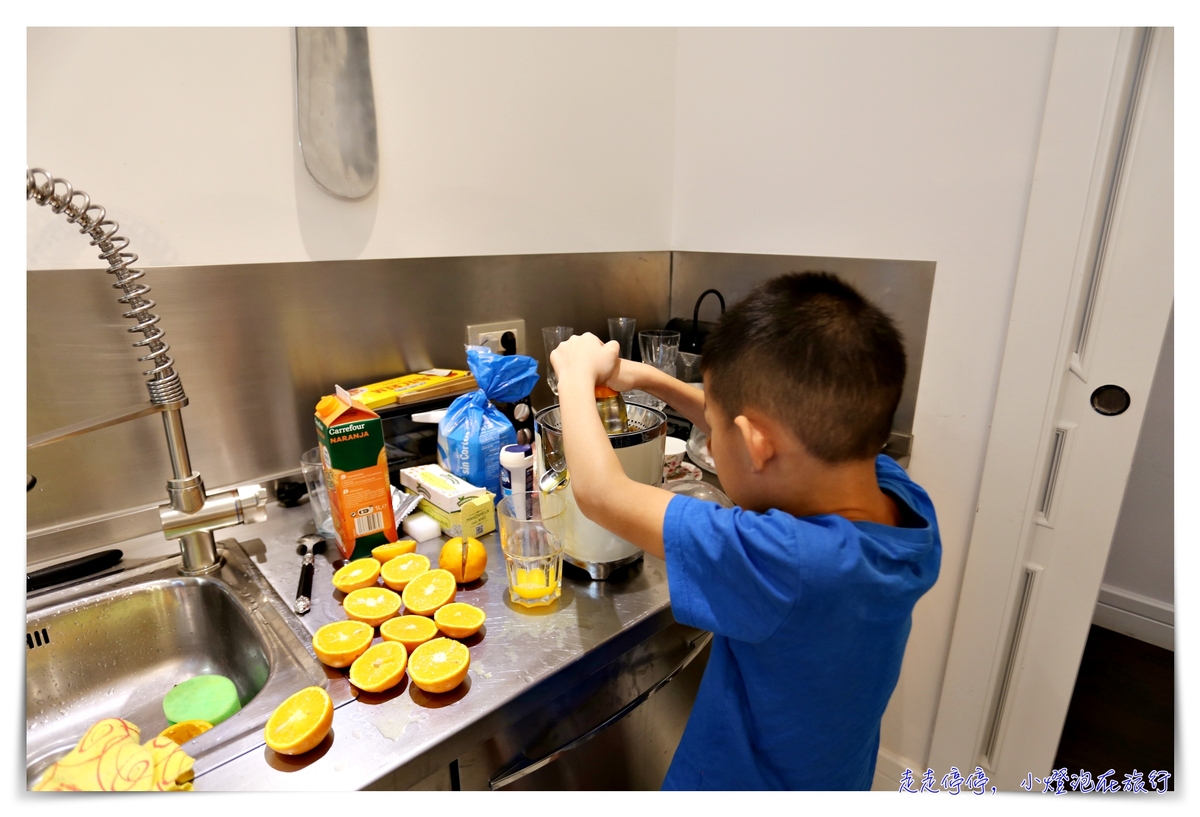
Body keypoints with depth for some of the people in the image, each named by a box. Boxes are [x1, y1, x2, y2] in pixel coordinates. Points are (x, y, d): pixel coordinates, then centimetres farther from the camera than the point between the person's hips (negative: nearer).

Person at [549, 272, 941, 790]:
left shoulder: (787, 563, -40)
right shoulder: (902, 497, -20)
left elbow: (599, 492, -31)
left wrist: (578, 372, -16)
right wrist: (650, 379, -3)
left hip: (739, 780, -6)